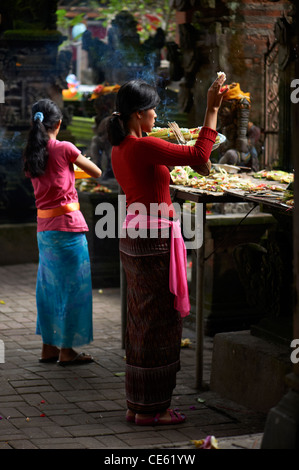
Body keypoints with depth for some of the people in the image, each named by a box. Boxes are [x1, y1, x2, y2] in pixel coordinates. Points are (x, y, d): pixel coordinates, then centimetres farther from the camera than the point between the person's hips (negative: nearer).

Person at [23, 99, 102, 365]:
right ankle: (67, 350, 4)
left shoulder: (32, 153, 6)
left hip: (44, 228, 7)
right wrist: (77, 163, 16)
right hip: (68, 225, -6)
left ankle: (49, 347, 18)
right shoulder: (64, 148, -11)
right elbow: (97, 173, -3)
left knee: (49, 287, 14)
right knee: (73, 286, 1)